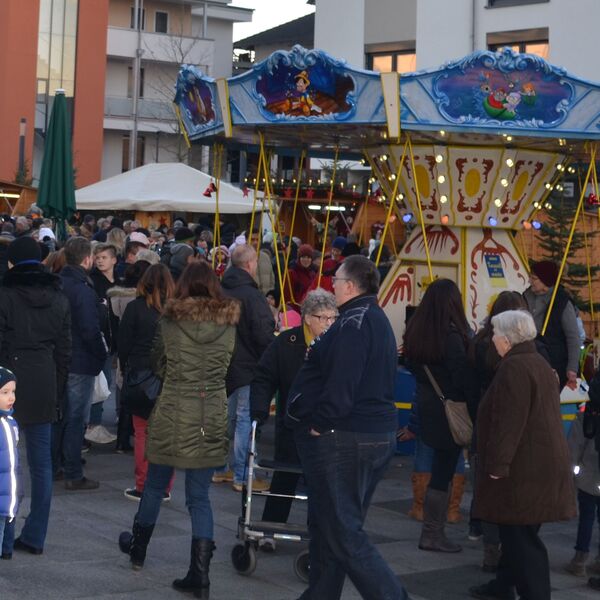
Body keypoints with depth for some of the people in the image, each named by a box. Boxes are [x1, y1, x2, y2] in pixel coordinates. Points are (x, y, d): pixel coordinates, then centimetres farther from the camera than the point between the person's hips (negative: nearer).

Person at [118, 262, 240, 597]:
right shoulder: (228, 322, 0)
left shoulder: (171, 319, -4)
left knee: (155, 485, 17)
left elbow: (158, 365, 7)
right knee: (200, 496, 5)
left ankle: (138, 549, 35)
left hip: (173, 412, -1)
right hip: (213, 417, 1)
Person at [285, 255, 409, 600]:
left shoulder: (354, 322, -15)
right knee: (329, 525, 17)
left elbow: (341, 383, -24)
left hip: (345, 438, -10)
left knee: (343, 532, -6)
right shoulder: (378, 320, 17)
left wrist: (320, 423, -13)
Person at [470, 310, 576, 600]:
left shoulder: (514, 367, -17)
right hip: (542, 464, 10)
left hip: (524, 468, -10)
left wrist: (498, 464, -20)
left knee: (520, 535, -5)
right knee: (515, 531, 19)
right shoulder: (539, 363, 16)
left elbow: (509, 421, -23)